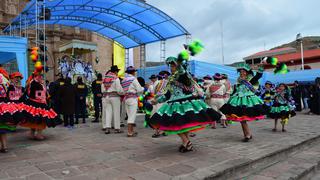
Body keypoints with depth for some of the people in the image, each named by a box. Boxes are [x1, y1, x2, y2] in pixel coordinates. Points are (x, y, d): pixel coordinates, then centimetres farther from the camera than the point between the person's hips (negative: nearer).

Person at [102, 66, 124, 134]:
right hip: (115, 97, -5)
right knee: (116, 113, 2)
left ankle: (107, 127, 1)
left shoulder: (105, 78, 10)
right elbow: (119, 90, -12)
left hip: (106, 97, 6)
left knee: (108, 112, 7)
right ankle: (117, 128, 7)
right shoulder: (116, 79, -9)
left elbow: (103, 90, 12)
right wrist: (123, 93, 7)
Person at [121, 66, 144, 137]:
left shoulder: (123, 80, 16)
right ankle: (129, 132, -7)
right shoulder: (133, 79, -7)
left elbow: (123, 91, 10)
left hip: (126, 98, 8)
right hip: (133, 98, -8)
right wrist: (143, 88, 11)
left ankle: (131, 130, 21)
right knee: (132, 116, -6)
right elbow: (139, 90, -8)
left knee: (130, 115, 14)